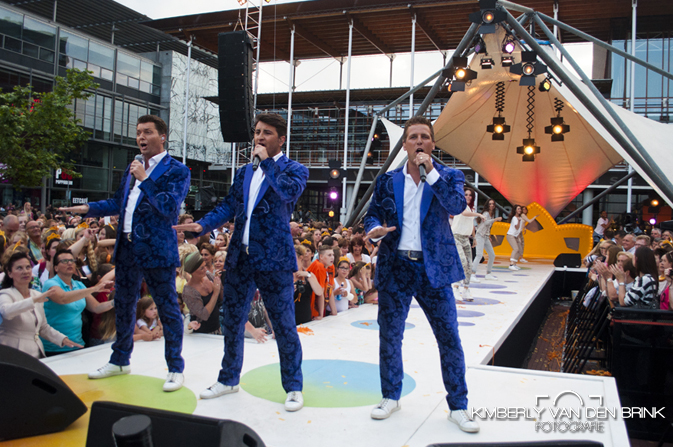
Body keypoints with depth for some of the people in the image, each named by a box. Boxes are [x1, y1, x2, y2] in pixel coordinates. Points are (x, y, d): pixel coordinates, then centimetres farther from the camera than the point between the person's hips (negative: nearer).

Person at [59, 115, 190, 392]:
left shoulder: (176, 170, -7)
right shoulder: (133, 168, 15)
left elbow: (170, 208, -19)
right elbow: (119, 202, 23)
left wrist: (144, 179, -20)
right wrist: (88, 209, 11)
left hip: (157, 250, -7)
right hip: (127, 248, 8)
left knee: (168, 309, 0)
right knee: (124, 306, 18)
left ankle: (175, 369, 12)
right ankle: (120, 361, 34)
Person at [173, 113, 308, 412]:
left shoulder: (294, 169, -1)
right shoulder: (244, 172, 16)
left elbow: (289, 192, -22)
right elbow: (228, 205, 13)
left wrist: (266, 161, -13)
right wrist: (203, 225, -4)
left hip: (274, 259, -6)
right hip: (240, 258, 6)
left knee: (284, 325, 0)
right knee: (232, 322, 15)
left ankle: (293, 387, 15)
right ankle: (228, 379, 33)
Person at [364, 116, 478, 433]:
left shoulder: (449, 176, 3)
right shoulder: (387, 181, 7)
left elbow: (457, 206, -15)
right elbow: (372, 214, 10)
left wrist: (430, 171, -17)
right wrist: (374, 229, -13)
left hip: (434, 269, -1)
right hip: (395, 267, 2)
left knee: (449, 339, 2)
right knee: (389, 336, 10)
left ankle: (458, 407, 17)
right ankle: (391, 397, 29)